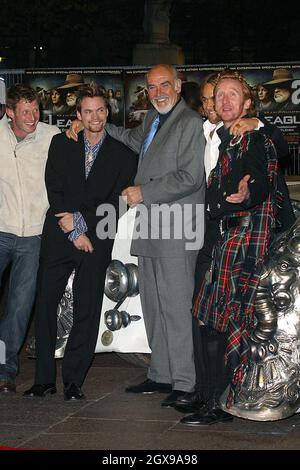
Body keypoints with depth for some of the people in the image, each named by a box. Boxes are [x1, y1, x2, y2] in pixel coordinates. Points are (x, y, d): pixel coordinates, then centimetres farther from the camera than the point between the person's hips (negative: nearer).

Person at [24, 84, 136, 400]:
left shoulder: (122, 155, 6)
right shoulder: (61, 144, 8)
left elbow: (115, 203, 2)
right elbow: (54, 191, 1)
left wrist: (81, 220, -9)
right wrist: (74, 233, -8)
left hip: (96, 239, -1)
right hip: (58, 236, 1)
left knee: (87, 309, -3)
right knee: (45, 304, -1)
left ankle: (73, 380, 6)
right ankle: (44, 378, 8)